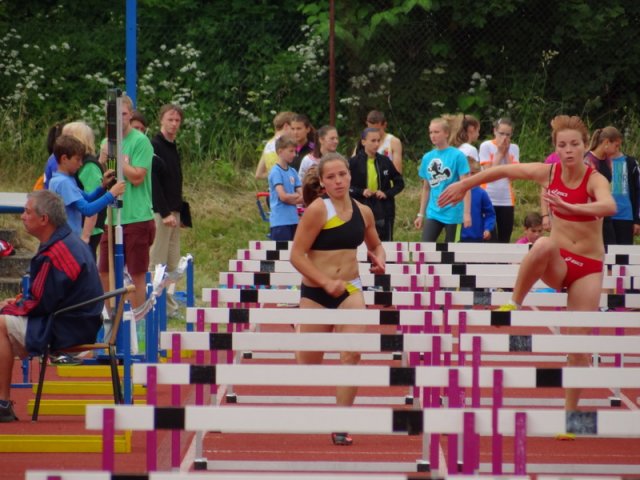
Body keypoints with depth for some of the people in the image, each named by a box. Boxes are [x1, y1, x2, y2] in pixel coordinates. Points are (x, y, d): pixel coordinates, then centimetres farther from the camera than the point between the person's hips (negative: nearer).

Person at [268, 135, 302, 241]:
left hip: (293, 220, 7)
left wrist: (290, 198, -11)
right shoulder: (276, 172, -8)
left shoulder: (293, 172, 12)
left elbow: (302, 197, 9)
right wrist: (297, 196, 1)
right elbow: (283, 196, -15)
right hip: (280, 221, -7)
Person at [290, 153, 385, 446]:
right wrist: (326, 282, -21)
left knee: (352, 354, -15)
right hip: (315, 292, -3)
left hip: (350, 290, 3)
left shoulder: (363, 212, 5)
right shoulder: (317, 210, -11)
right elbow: (297, 255, -13)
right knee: (309, 361, 7)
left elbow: (375, 245, 24)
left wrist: (379, 260, 1)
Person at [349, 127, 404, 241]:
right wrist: (361, 192, -17)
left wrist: (387, 193, -6)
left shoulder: (385, 161, 4)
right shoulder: (354, 162, -4)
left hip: (384, 212, 3)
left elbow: (399, 183, 11)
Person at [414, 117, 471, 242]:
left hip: (453, 214, -4)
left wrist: (467, 213, -15)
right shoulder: (427, 158, 6)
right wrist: (421, 214, 14)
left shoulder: (457, 156, -8)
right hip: (433, 213, 4)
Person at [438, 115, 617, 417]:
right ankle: (514, 305, -22)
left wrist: (571, 207, -55)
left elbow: (610, 206, -40)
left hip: (588, 267, -1)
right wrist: (464, 185, 13)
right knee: (545, 244, -37)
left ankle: (570, 412, 8)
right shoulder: (548, 173, -6)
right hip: (557, 263, 1)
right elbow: (502, 171, 7)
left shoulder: (594, 180, -17)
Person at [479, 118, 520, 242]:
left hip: (507, 200, 3)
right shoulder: (486, 146, -3)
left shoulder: (514, 148, 6)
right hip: (489, 200, -3)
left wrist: (506, 153, -8)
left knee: (504, 240, 6)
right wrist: (500, 152, -9)